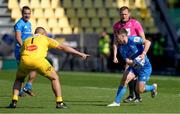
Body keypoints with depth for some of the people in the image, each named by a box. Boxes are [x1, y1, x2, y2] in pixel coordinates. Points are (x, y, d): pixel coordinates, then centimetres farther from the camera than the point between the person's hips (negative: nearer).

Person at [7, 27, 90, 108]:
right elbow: (63, 47, 22)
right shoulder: (46, 39, 26)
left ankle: (14, 101, 14)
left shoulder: (26, 40, 35)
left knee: (19, 79, 30)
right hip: (38, 60, -3)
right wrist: (80, 54, 24)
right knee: (55, 78, 17)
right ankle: (59, 102, 9)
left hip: (25, 60, 3)